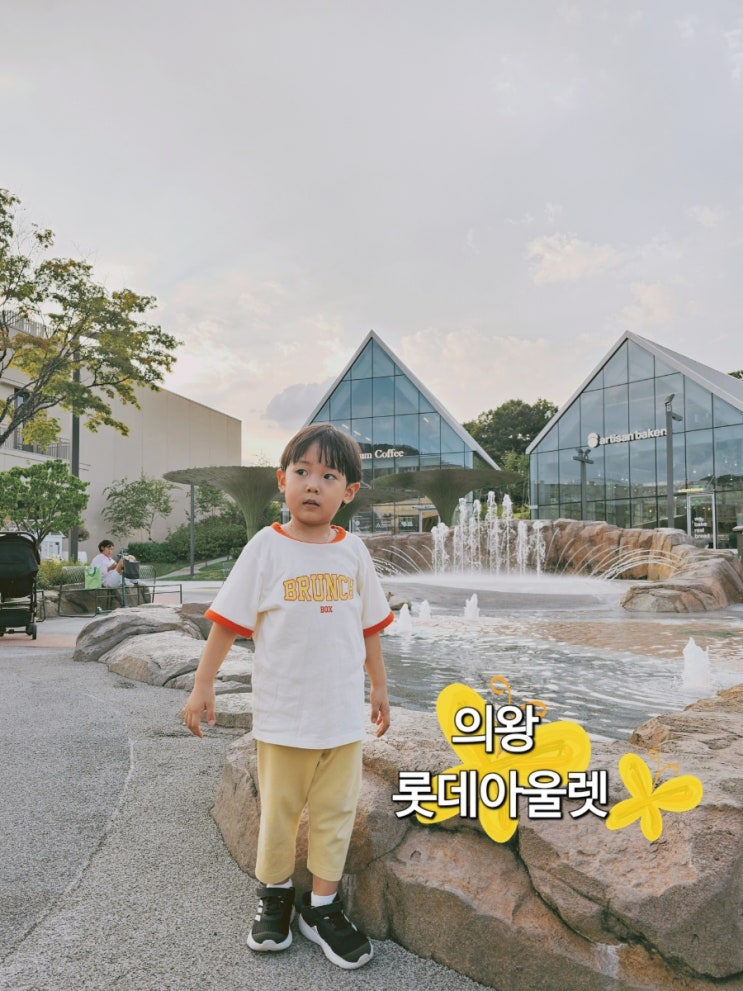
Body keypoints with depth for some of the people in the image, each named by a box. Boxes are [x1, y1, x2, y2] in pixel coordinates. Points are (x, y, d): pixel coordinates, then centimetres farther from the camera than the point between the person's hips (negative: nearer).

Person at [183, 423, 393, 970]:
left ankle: (322, 905, 30)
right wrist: (203, 685, -6)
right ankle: (274, 894, 37)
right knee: (278, 810, 13)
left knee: (336, 811, 12)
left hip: (344, 712, 3)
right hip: (283, 713, -2)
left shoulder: (352, 551, 0)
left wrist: (379, 687, 14)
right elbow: (229, 621, -6)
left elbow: (369, 626, 9)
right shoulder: (266, 548, -9)